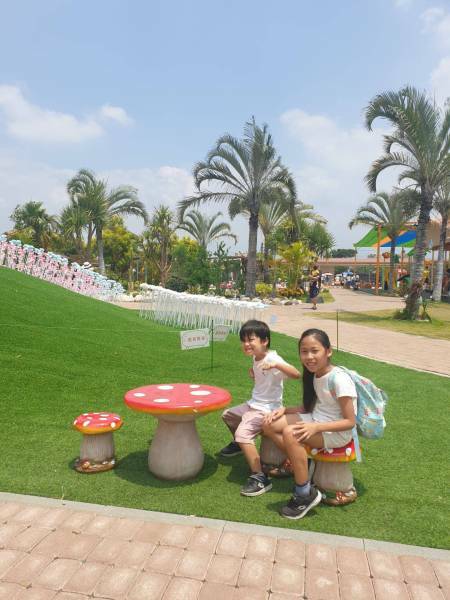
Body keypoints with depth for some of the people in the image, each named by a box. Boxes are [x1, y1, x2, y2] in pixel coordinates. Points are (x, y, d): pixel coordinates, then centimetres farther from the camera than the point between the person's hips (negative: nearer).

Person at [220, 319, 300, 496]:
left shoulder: (272, 359, -24)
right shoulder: (256, 358, 3)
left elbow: (296, 374, -39)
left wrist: (276, 364, -52)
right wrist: (254, 372, 5)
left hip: (267, 409, -10)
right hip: (253, 404, 10)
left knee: (242, 433, -28)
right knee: (227, 415, 24)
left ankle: (260, 478, -18)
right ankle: (238, 444, 51)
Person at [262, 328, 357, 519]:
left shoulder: (339, 379, -23)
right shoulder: (314, 375, 1)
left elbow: (350, 422, -20)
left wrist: (316, 427, -31)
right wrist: (284, 409, -4)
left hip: (337, 432, -8)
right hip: (316, 420, 8)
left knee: (290, 433, -32)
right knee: (270, 424, -7)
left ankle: (306, 494, -15)